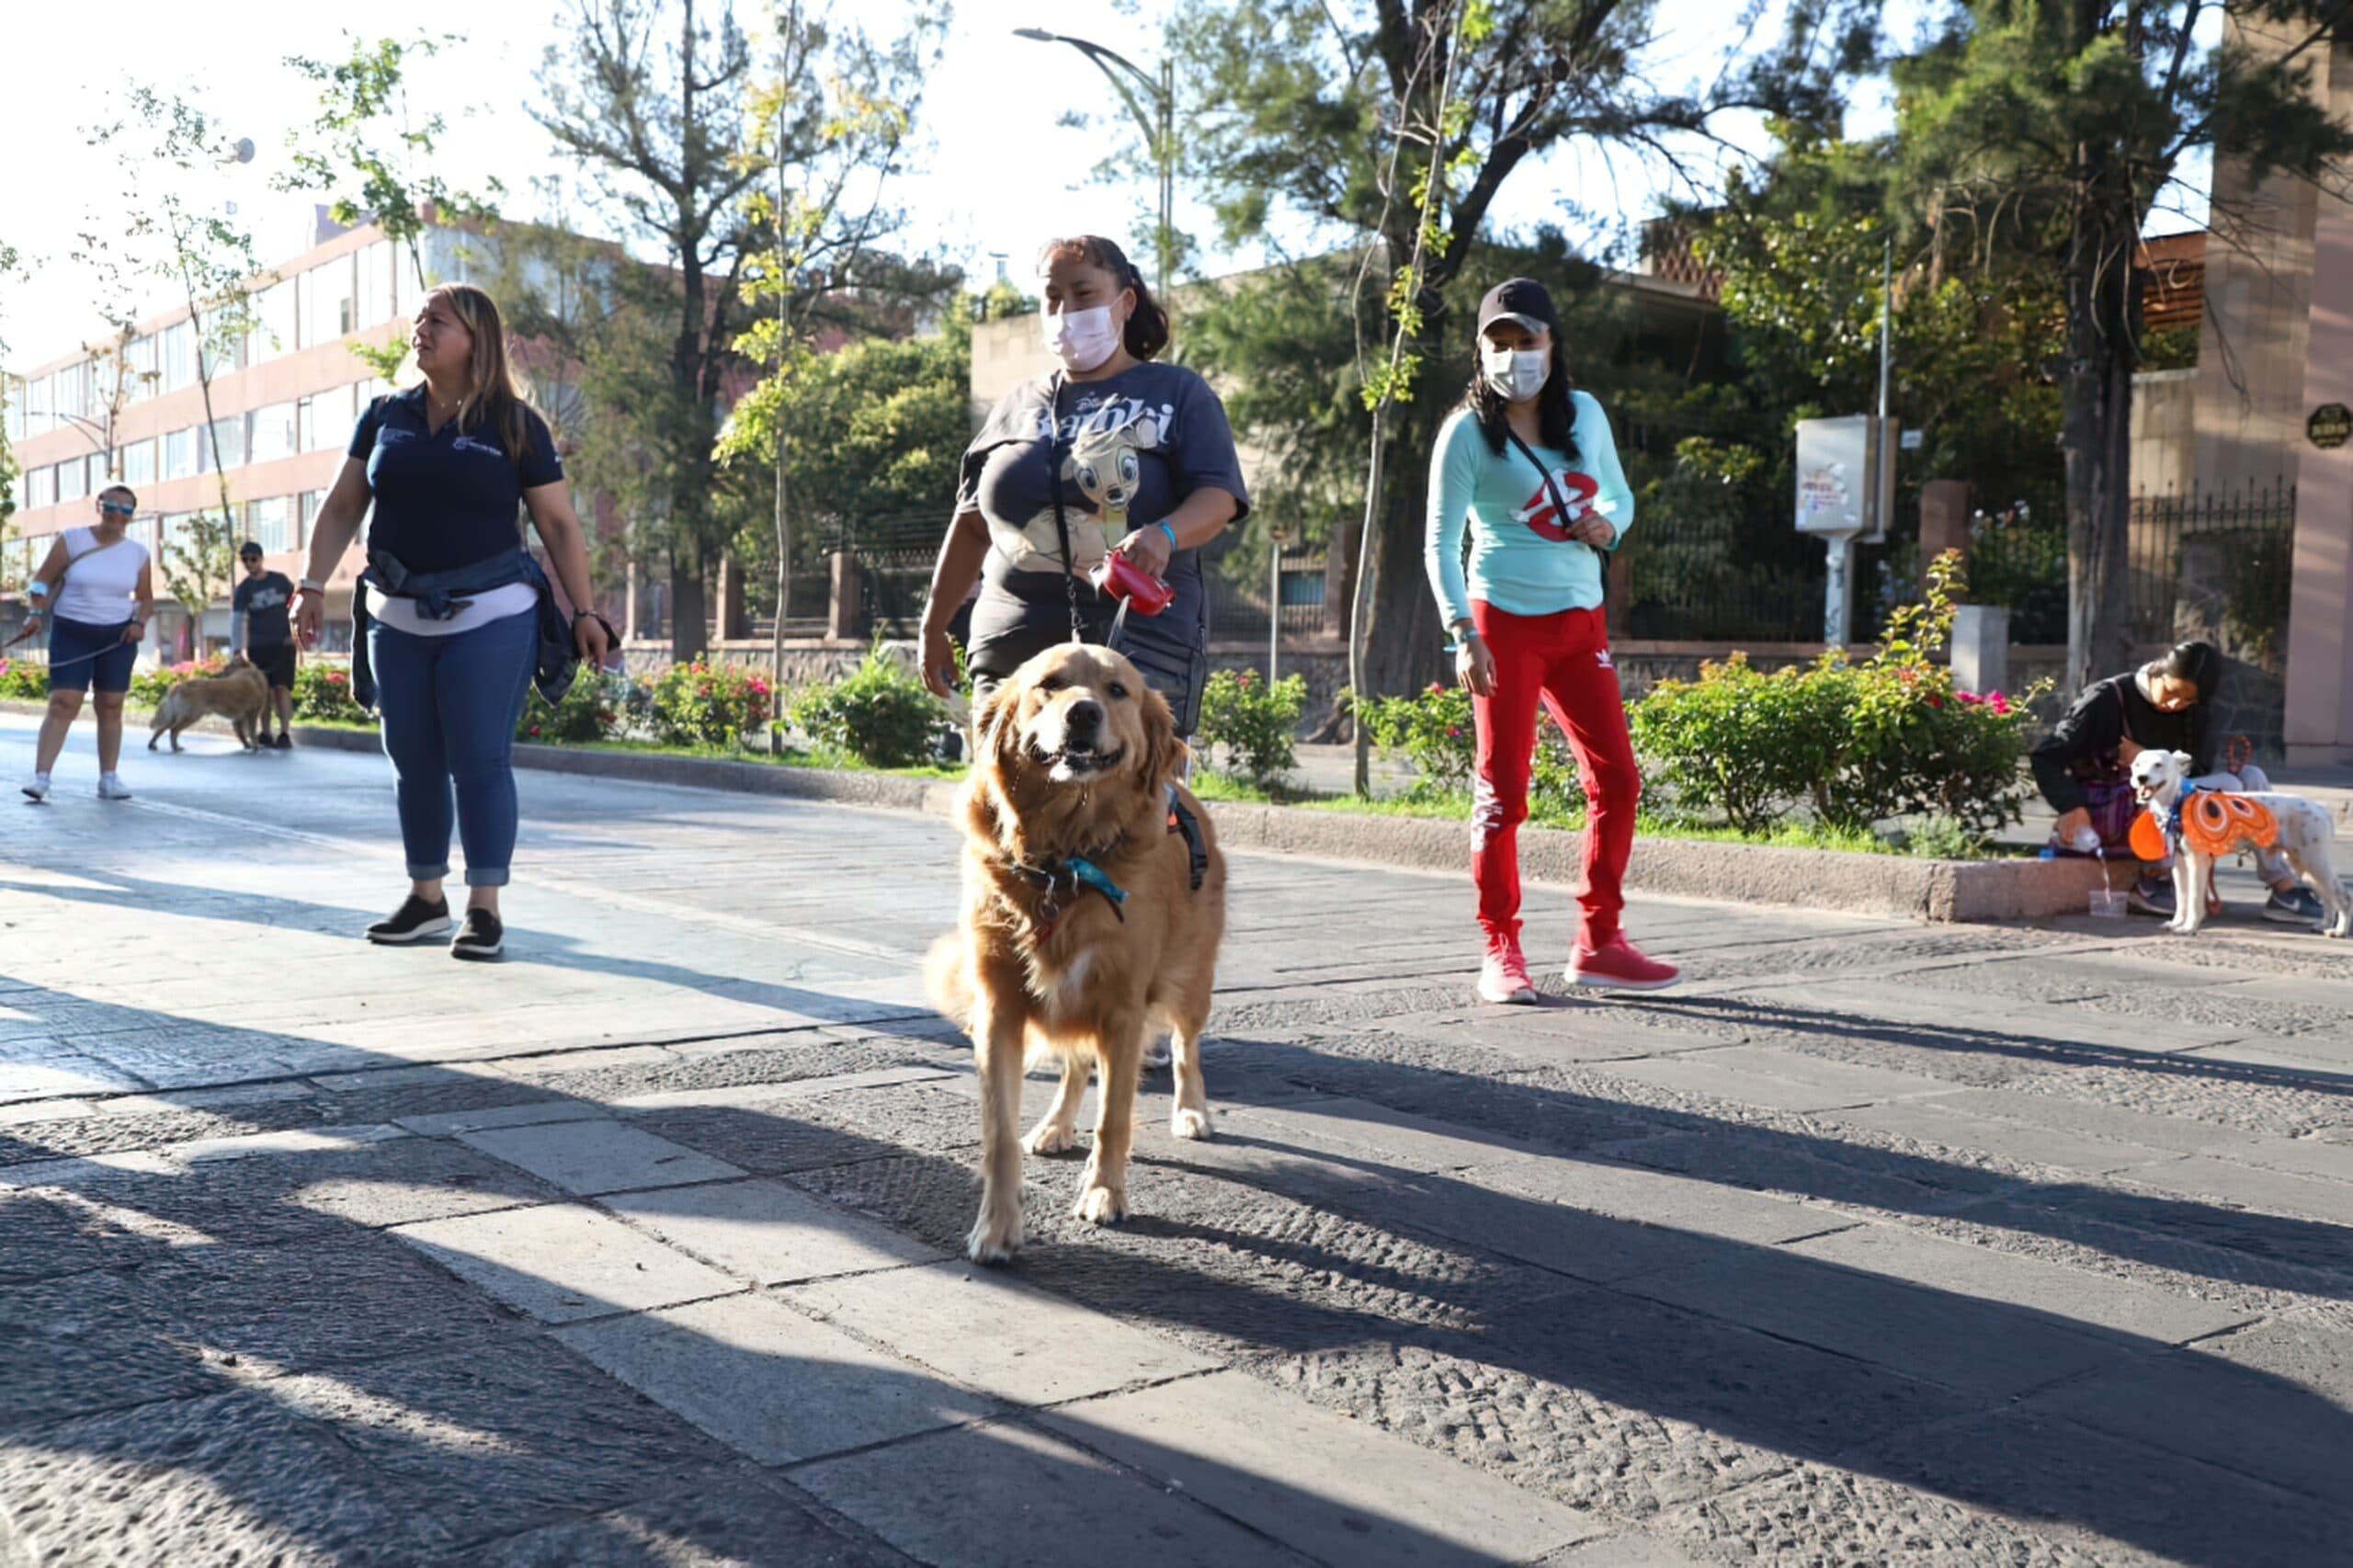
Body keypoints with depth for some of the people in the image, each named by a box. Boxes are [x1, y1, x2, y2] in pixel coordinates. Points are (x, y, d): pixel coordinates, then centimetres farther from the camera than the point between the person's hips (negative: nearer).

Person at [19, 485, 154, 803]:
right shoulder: (72, 539, -2)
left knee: (111, 706, 4)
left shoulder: (138, 553, 5)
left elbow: (146, 598, 13)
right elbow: (43, 579, 0)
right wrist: (38, 612, -15)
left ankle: (109, 778, 11)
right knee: (62, 703, -11)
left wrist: (140, 623, -6)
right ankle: (41, 776, -13)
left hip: (117, 636, 3)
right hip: (72, 632, -2)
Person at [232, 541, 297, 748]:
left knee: (282, 687, -12)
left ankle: (284, 733, -13)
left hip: (283, 644, -1)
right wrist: (237, 651, -21)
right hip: (258, 646, 1)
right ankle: (265, 734, 11)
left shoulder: (280, 579, 2)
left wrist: (294, 632, 1)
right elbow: (236, 620, -10)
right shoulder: (243, 589, -2)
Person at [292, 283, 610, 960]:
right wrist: (313, 584, 3)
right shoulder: (387, 415, 10)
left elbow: (560, 524, 0)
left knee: (481, 762, -5)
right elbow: (342, 508, 12)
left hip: (490, 617, -4)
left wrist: (584, 610, -6)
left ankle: (484, 909, 1)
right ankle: (425, 898, 21)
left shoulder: (516, 424, 0)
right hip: (397, 619, 4)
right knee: (413, 764, 9)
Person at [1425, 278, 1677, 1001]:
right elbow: (1440, 541, -10)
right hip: (1505, 623, -5)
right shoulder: (1468, 431, -7)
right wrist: (1463, 632, -19)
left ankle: (1598, 942, 14)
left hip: (1580, 621, 5)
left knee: (1617, 778, 3)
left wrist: (1608, 524, -6)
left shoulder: (1585, 412, 7)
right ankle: (1500, 952, 9)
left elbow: (1620, 496, 18)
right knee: (1502, 790, 0)